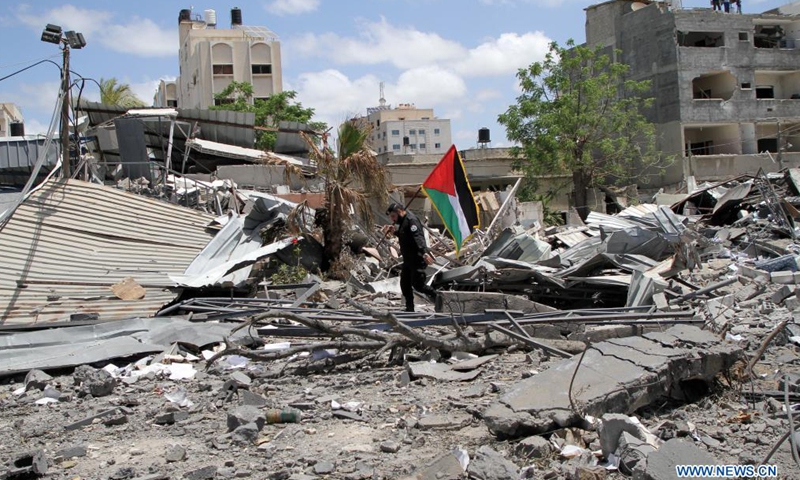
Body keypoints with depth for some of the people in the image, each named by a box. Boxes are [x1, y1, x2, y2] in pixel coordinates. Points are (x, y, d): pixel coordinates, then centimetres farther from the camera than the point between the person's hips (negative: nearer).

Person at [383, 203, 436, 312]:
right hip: (408, 259, 10)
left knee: (418, 284, -10)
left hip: (417, 259, -10)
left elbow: (418, 238, -30)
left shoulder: (411, 220, -17)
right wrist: (394, 231, 11)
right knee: (405, 284, 10)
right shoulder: (403, 221, 15)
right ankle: (409, 308, 18)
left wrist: (425, 253, -41)